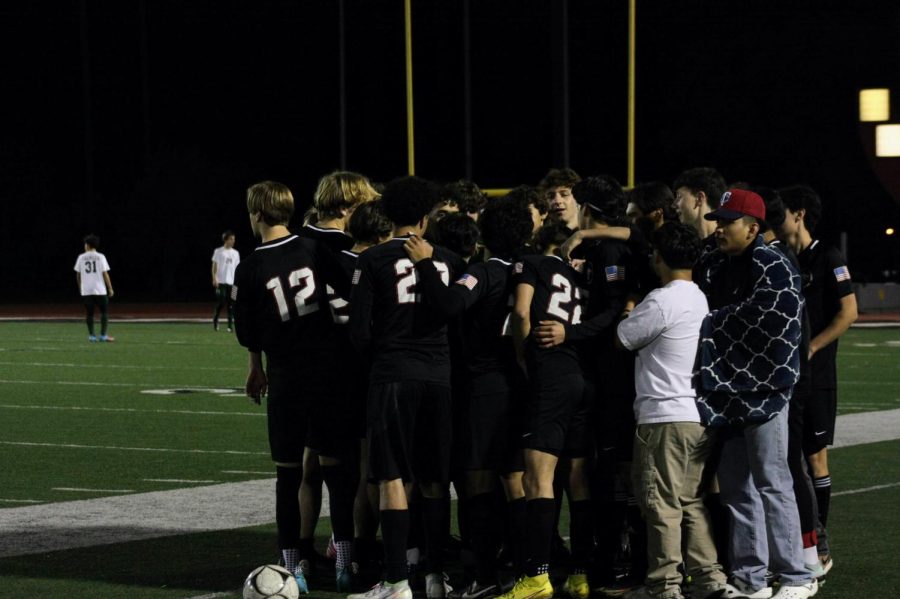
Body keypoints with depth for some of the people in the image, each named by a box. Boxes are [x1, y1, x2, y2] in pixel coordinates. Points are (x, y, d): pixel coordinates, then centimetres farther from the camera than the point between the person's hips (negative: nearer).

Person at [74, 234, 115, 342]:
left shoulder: (81, 258, 4)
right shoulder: (100, 257, -2)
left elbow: (78, 275, 9)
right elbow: (105, 274, -5)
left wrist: (80, 288, 23)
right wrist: (110, 289, 1)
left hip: (86, 291, 2)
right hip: (100, 290, -2)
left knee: (90, 313, 8)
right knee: (104, 312, 5)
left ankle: (91, 336, 5)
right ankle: (103, 335, -3)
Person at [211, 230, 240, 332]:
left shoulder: (235, 253, 12)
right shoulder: (218, 251, 1)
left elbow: (237, 268, 14)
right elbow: (214, 266, 0)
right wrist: (214, 279, -11)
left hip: (232, 282, 4)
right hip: (221, 282, -4)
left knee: (231, 304, 1)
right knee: (221, 302, -7)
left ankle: (230, 325, 2)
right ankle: (215, 321, 13)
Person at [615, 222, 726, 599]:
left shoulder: (661, 301, -14)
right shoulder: (701, 300, 13)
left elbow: (620, 338, -4)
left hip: (665, 416, -8)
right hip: (700, 414, 8)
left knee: (662, 504, -3)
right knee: (691, 501, 14)